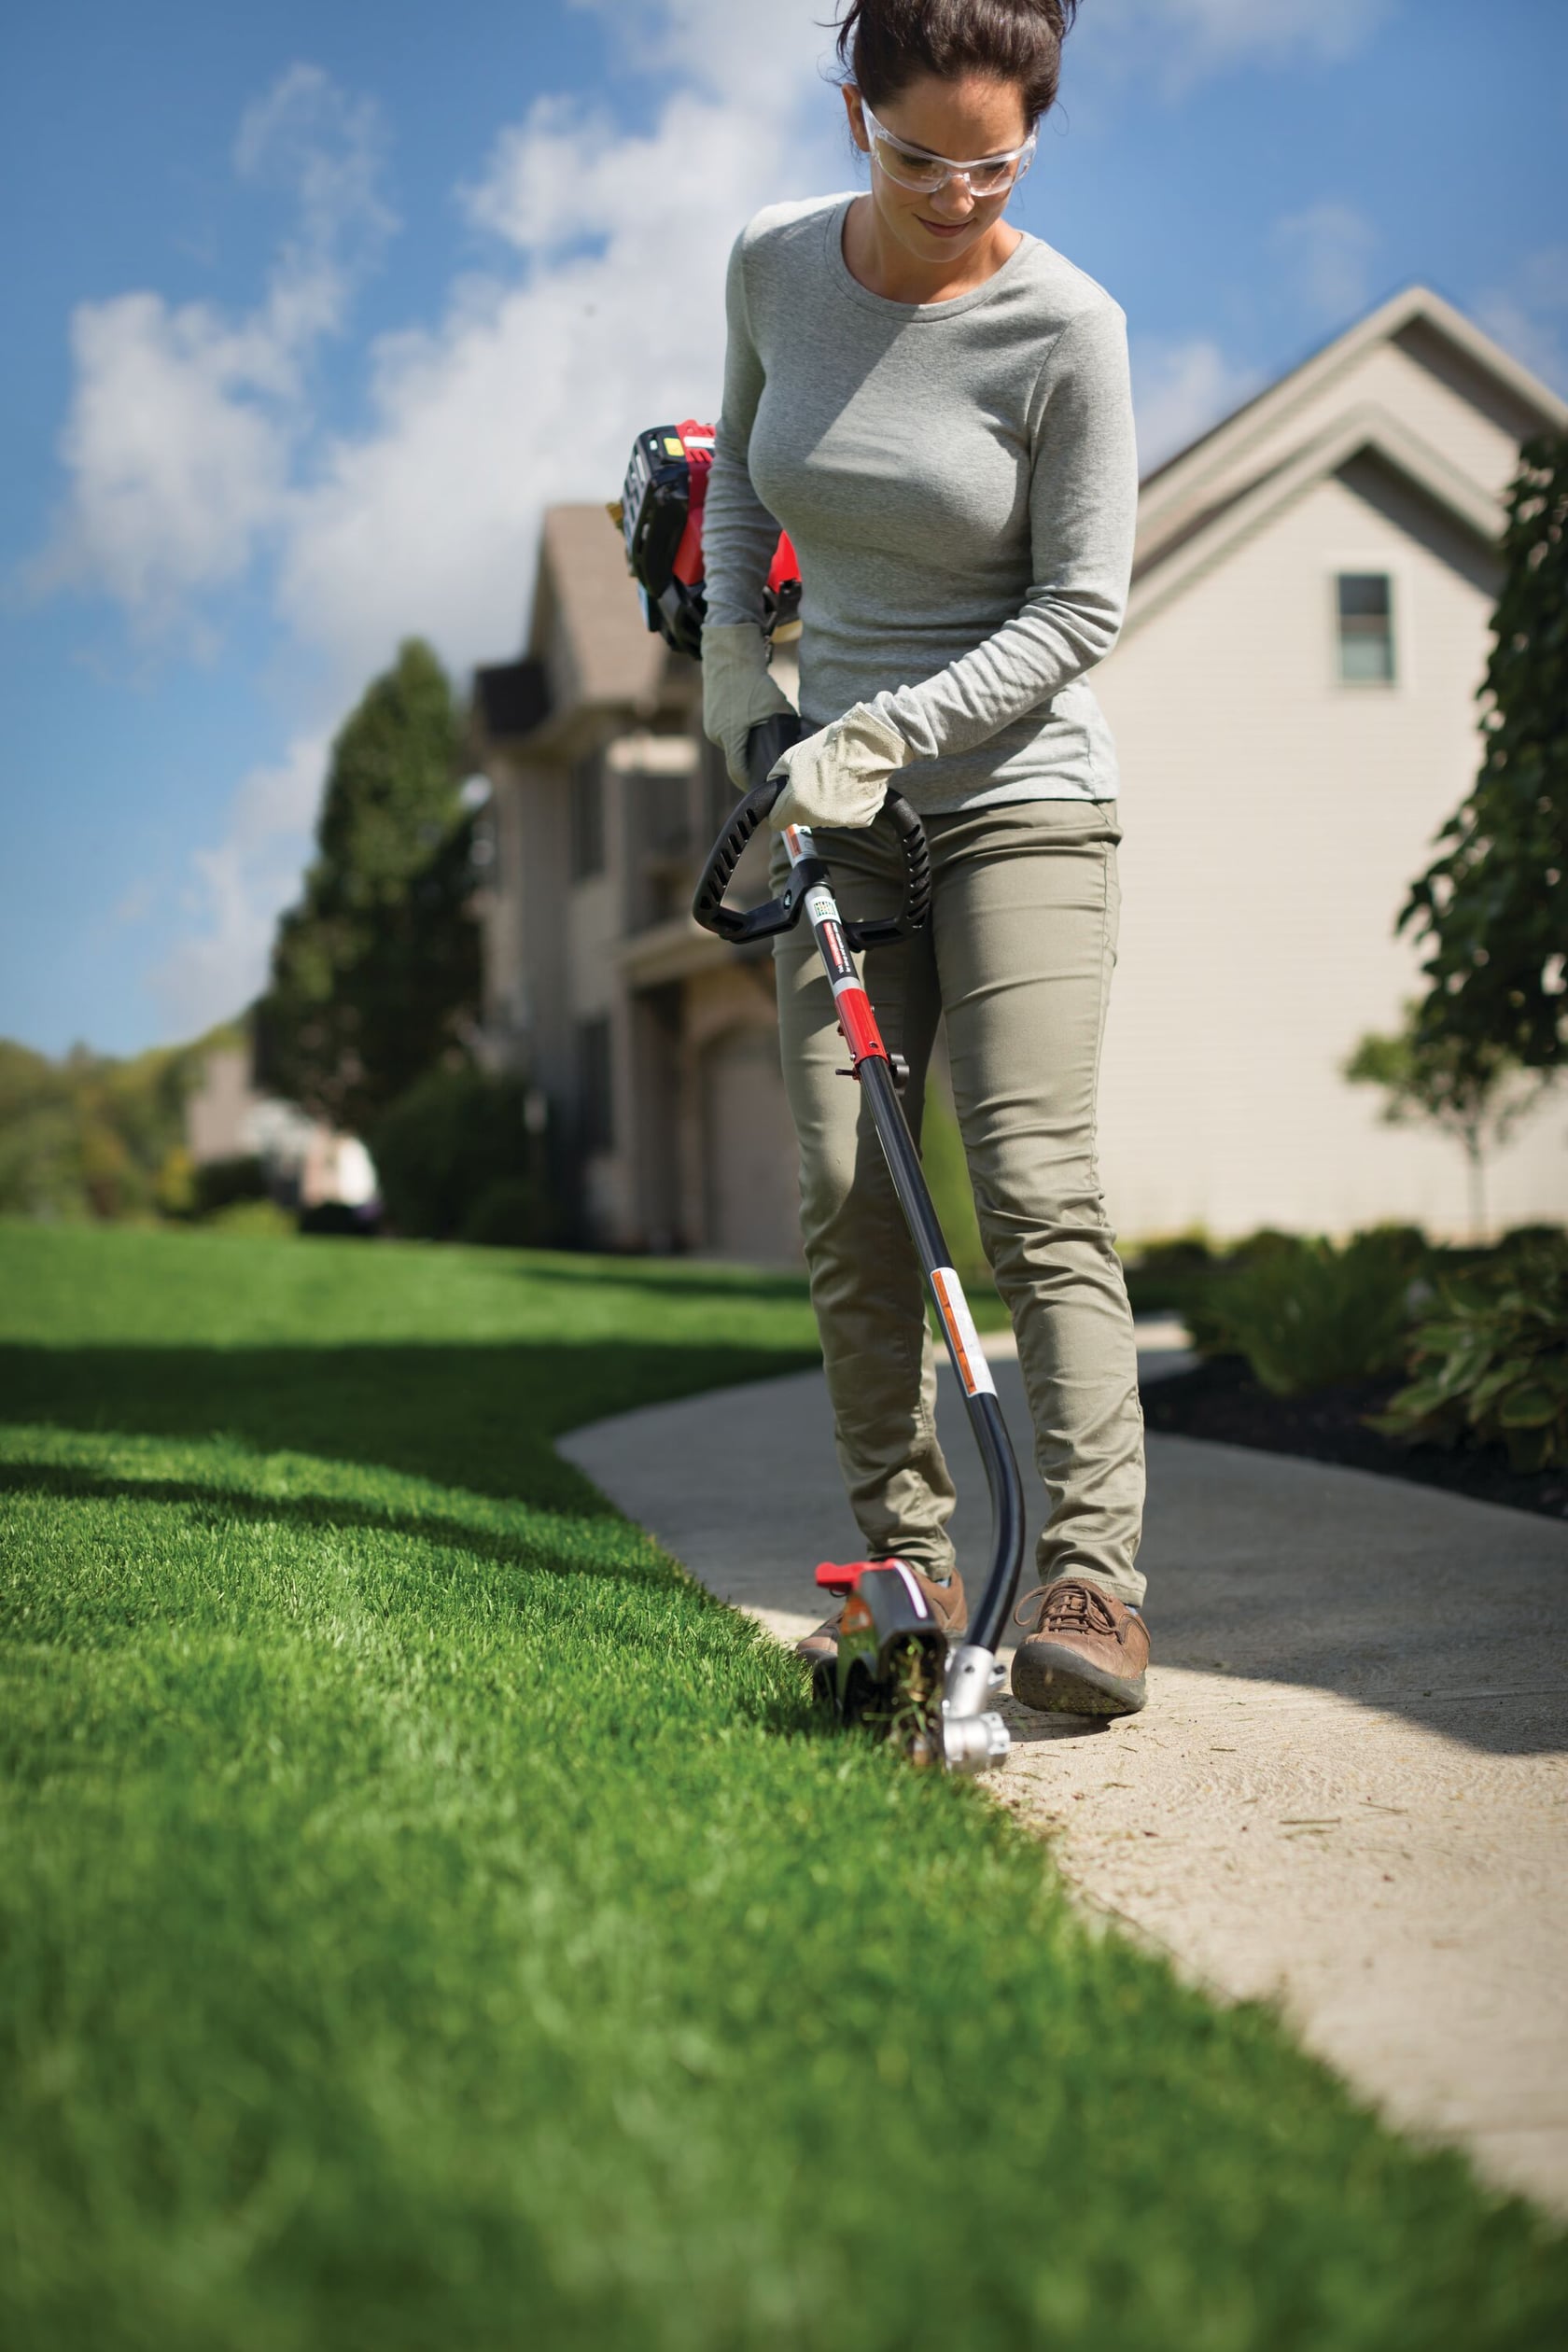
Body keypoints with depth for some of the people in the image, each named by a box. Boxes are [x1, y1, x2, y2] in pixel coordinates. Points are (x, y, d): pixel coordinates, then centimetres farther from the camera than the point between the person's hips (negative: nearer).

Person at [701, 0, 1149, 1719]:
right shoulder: (773, 266, 2)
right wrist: (730, 644, 9)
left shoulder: (1064, 328, -13)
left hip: (1020, 798, -4)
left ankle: (1090, 1577, -14)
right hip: (839, 806, 5)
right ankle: (906, 1562, 5)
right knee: (846, 1196, -2)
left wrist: (881, 729, -17)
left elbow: (1078, 612, -11)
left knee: (1033, 1178, -15)